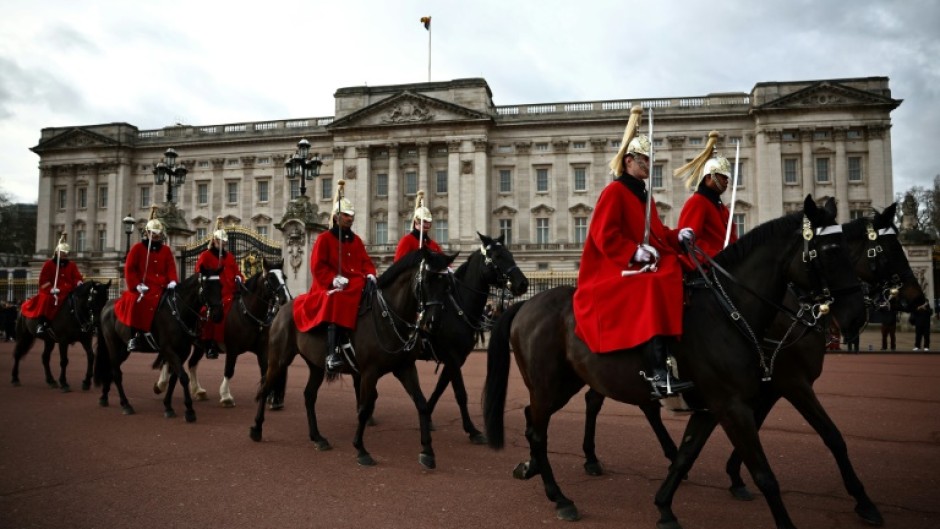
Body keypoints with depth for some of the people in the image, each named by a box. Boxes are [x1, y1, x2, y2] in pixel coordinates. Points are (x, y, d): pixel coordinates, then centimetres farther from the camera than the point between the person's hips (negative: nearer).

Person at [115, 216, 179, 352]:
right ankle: (135, 336, -22)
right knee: (137, 303, -29)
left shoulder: (166, 250, 15)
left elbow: (171, 268, 7)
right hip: (143, 288, -4)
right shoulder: (137, 248, 6)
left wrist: (172, 281, -13)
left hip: (161, 288, 4)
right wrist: (137, 285, -12)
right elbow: (129, 269, 1)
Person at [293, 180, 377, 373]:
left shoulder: (356, 240, 20)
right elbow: (317, 266, -4)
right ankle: (332, 354, -41)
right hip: (332, 286, -6)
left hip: (356, 284, 6)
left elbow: (366, 261, 17)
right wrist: (334, 279, -20)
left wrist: (370, 274, -6)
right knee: (337, 303, -36)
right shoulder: (324, 238, 3)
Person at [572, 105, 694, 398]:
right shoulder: (614, 191, -7)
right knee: (651, 289, -34)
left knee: (679, 280, -7)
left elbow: (655, 232, 20)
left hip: (644, 265, 10)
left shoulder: (643, 194, 20)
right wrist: (634, 252, -22)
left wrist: (677, 236, 1)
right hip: (615, 270, -10)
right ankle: (657, 373, -39)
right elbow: (604, 235, -16)